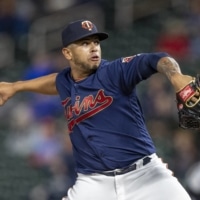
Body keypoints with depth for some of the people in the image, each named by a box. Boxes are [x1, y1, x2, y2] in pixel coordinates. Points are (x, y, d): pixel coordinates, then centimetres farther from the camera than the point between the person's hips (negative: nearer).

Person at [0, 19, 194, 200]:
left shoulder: (114, 72, -7)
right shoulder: (65, 82, 9)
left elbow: (155, 60, -24)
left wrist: (175, 76, -47)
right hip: (94, 183, 4)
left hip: (144, 174, -4)